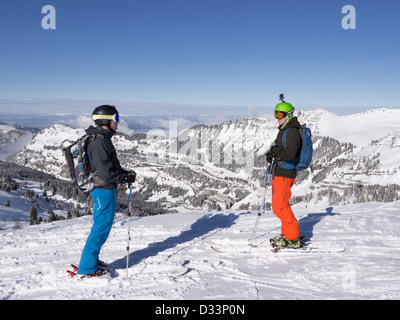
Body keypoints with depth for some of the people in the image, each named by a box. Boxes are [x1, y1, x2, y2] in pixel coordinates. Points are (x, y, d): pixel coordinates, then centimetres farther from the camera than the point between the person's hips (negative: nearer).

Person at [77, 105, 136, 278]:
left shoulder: (103, 139, 13)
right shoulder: (98, 143, -21)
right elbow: (106, 173, -24)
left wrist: (125, 172, 9)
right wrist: (126, 178, -13)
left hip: (108, 189, 10)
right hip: (104, 190, -10)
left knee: (103, 225, 19)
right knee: (101, 227, -3)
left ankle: (91, 259, 31)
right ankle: (87, 268, 8)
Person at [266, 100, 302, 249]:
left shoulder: (292, 131, -14)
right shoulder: (284, 130, 18)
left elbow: (290, 155, -25)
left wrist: (275, 151, -14)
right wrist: (273, 155, 6)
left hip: (285, 174, -10)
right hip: (279, 172, 10)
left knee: (281, 206, -8)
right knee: (278, 206, 15)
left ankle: (293, 238, 1)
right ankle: (287, 233, 26)